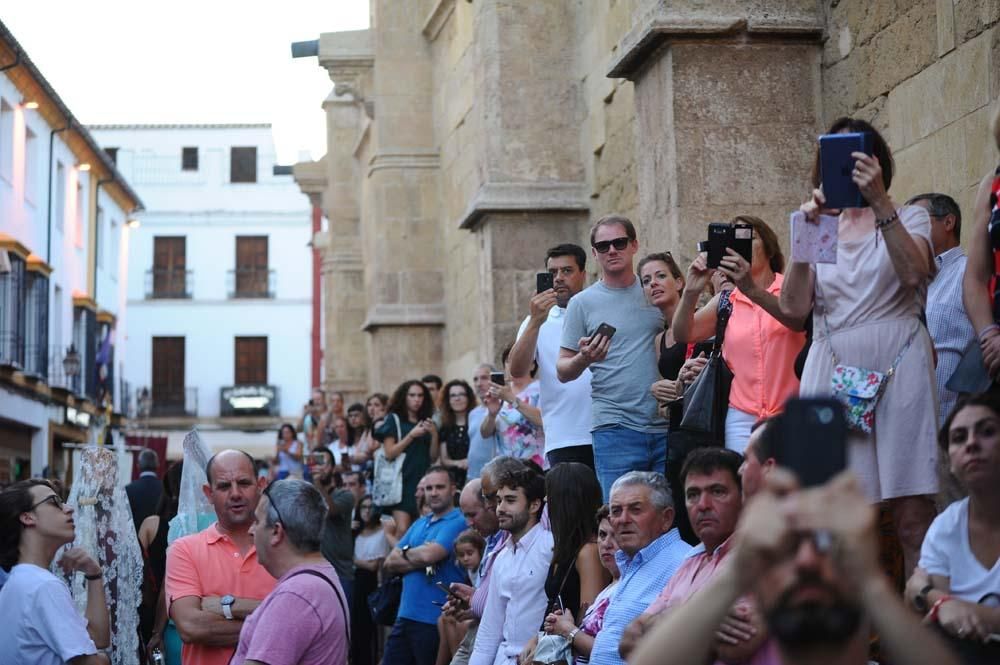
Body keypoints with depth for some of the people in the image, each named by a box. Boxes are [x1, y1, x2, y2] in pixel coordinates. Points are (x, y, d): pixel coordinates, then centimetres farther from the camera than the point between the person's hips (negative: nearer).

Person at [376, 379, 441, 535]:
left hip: (422, 481, 4)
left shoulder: (426, 422, 16)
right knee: (403, 530, -17)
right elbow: (389, 453, -5)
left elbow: (433, 457, 14)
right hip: (402, 480, -4)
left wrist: (434, 434, -2)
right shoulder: (393, 420, 4)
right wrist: (412, 435, -10)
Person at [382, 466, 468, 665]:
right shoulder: (419, 524, 16)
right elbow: (389, 564, 9)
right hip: (405, 615, 7)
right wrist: (420, 562, -10)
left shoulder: (457, 523, -9)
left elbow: (428, 555, -23)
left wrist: (405, 553, -1)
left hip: (435, 620, -7)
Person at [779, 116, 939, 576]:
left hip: (896, 368, -2)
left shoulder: (909, 219, 13)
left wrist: (879, 202, -15)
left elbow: (913, 272, -10)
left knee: (912, 515, -9)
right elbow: (794, 307, 4)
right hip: (833, 373, 2)